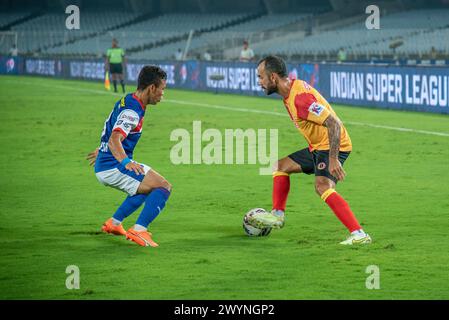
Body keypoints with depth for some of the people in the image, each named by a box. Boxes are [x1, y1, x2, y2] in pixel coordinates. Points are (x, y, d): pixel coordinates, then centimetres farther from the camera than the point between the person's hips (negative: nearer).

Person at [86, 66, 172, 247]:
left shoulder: (126, 102, 12)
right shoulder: (132, 112, -20)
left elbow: (110, 132, 30)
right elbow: (114, 140, -35)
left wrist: (101, 150, 45)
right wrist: (126, 162, -51)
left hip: (104, 163, 10)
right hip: (114, 167, -10)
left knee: (148, 188, 30)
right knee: (163, 187, -17)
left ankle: (114, 223, 29)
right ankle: (139, 230, -25)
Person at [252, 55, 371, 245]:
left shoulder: (299, 96, -25)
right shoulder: (289, 93, 7)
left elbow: (333, 123, -30)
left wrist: (333, 159, -33)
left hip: (333, 146, -11)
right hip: (317, 147, 11)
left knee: (322, 186, -30)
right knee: (281, 166, 19)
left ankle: (358, 234, -36)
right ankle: (277, 216, 25)